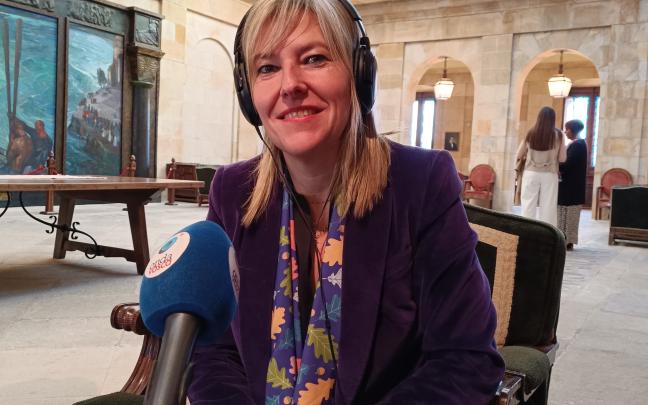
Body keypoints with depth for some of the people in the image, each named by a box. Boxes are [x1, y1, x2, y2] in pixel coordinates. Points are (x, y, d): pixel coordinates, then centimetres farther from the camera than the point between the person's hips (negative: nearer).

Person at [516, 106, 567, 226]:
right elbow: (562, 158, 1)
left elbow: (518, 156, 6)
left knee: (528, 207, 4)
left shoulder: (531, 133, -1)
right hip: (550, 175, 0)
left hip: (531, 173, 0)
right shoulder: (558, 135, -2)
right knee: (548, 208, 4)